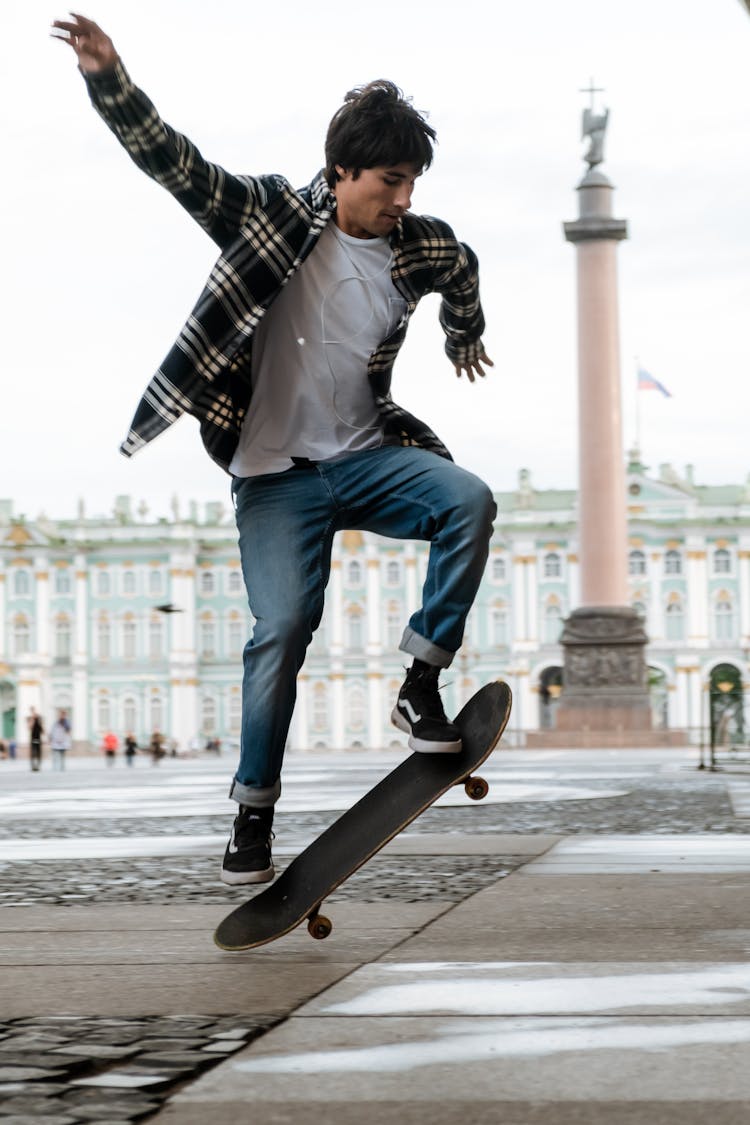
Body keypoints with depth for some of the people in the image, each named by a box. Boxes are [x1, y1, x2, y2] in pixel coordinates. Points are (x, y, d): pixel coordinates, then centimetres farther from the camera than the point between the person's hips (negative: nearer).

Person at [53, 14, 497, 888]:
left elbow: (464, 273, 28)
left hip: (364, 457, 3)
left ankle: (421, 685, -13)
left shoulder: (420, 248, 3)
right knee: (283, 626, -14)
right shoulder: (271, 217, -7)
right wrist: (108, 77, -28)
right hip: (276, 473, -3)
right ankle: (253, 811, 2)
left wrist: (465, 338, 45)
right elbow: (172, 162, -14)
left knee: (470, 501, -24)